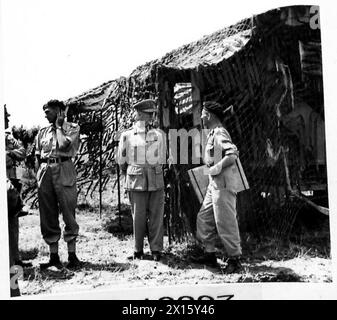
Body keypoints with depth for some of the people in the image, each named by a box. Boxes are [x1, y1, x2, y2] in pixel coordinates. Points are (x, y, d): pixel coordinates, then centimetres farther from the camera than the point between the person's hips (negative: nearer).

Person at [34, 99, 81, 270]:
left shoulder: (72, 128, 3)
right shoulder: (43, 132, 16)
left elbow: (64, 145, -14)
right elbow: (38, 155, 19)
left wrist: (59, 125, -2)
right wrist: (42, 171, 7)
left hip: (64, 174, -5)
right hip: (45, 173, 5)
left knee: (68, 214, -2)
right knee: (48, 217, 5)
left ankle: (72, 256, 5)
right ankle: (54, 256, 13)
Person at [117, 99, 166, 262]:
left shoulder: (158, 134, 7)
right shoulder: (127, 135, 1)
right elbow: (121, 160, 12)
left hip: (156, 180, 2)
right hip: (136, 181, -2)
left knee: (156, 215, 1)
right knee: (139, 216, -1)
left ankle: (156, 249, 8)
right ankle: (138, 250, 10)